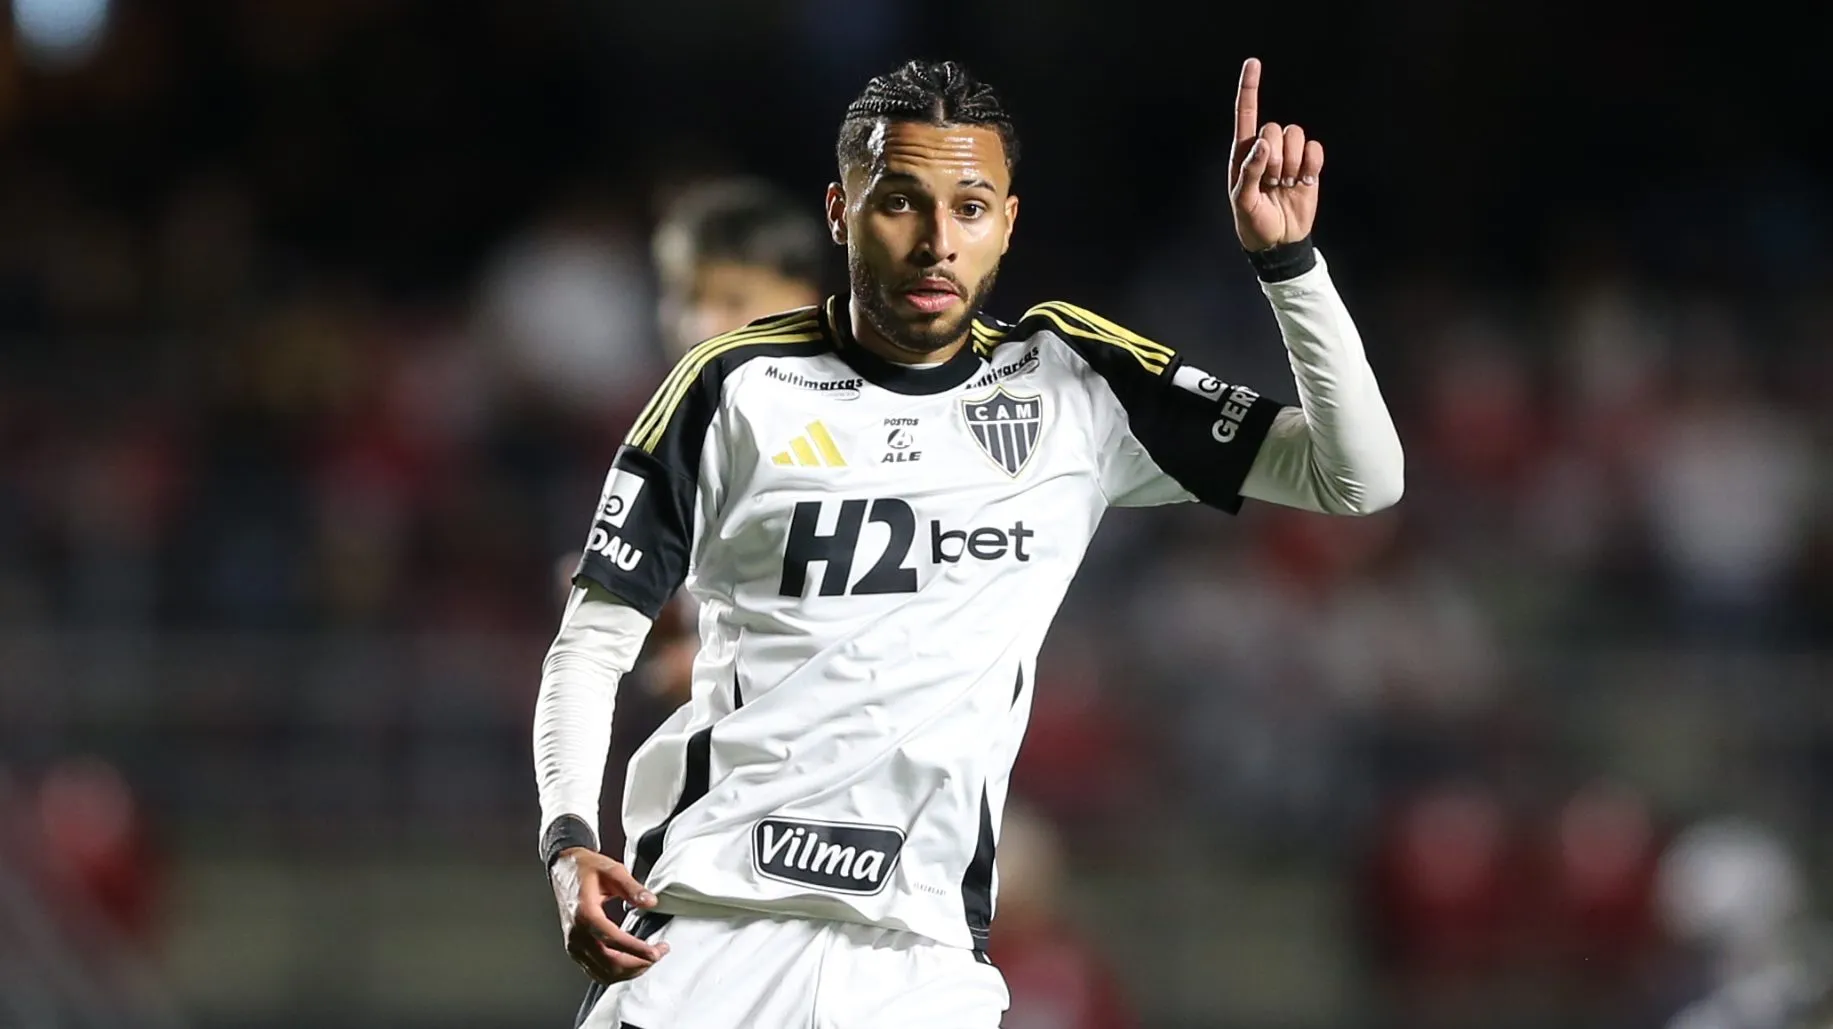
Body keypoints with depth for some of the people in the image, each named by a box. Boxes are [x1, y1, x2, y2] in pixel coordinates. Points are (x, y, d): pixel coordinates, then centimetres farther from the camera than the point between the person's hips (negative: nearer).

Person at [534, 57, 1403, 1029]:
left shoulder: (1074, 383, 5)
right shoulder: (736, 388, 1)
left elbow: (1359, 477, 3)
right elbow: (594, 639, 6)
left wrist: (1286, 256, -8)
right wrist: (569, 842, -10)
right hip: (703, 936, -1)